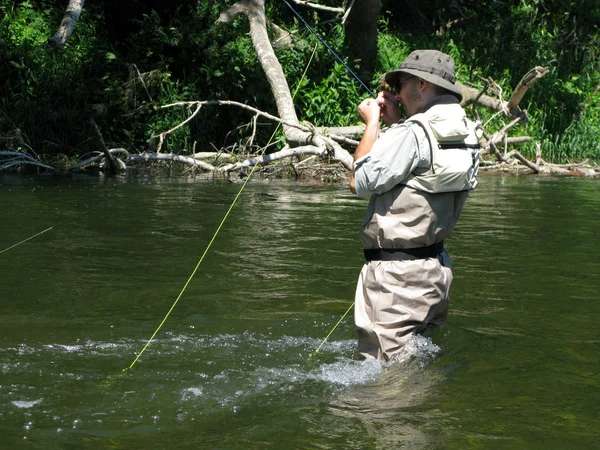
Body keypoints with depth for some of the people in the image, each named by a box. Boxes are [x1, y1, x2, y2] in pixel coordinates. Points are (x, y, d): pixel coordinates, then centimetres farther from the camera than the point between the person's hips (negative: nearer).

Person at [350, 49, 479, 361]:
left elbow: (362, 181, -16)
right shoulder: (465, 134, 10)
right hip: (435, 266, 10)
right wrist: (393, 123, 15)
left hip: (397, 273, -10)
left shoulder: (413, 133, -18)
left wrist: (372, 122, -6)